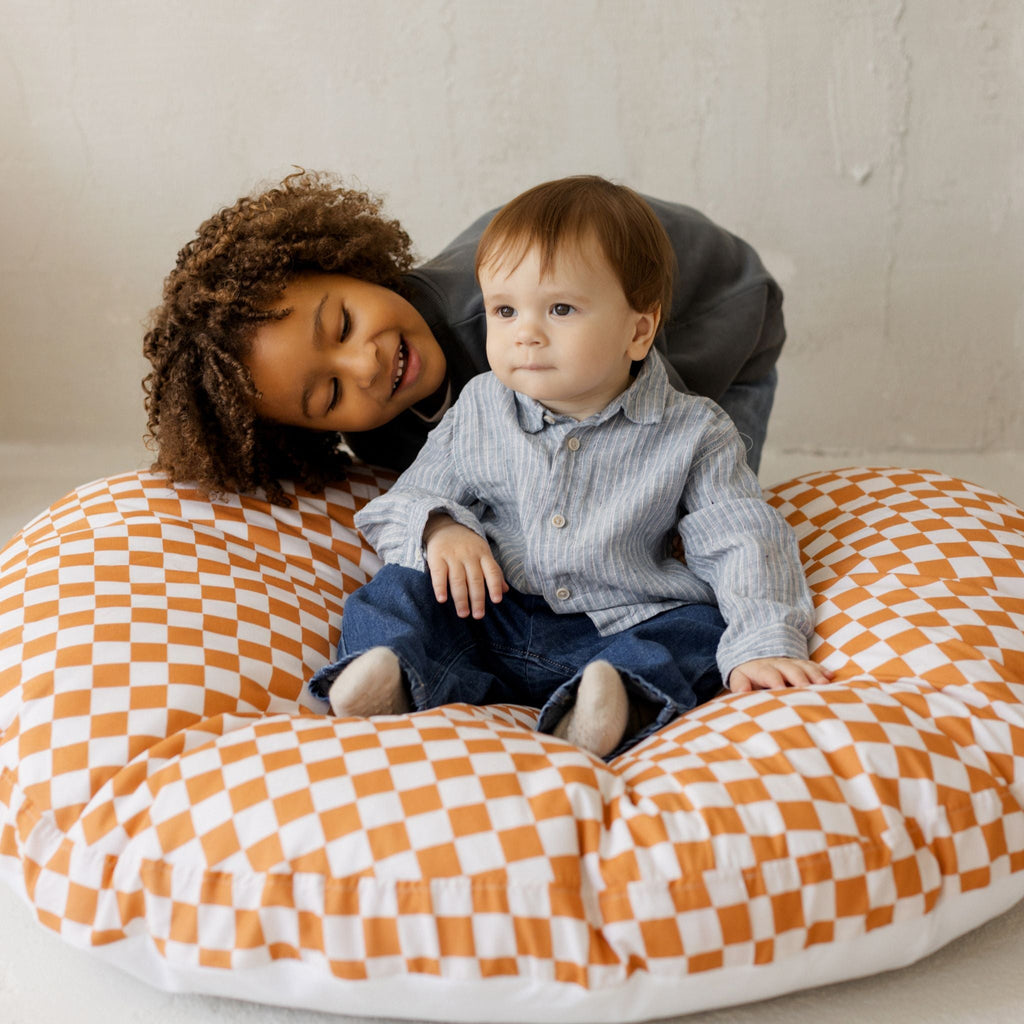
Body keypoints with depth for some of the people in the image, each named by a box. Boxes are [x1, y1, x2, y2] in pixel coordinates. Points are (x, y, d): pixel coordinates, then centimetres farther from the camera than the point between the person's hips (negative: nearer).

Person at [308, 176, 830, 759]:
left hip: (617, 635, -2)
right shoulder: (479, 411, 4)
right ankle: (399, 683, -41)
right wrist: (439, 528, -13)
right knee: (401, 586, -16)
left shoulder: (692, 435, -3)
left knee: (698, 629, -25)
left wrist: (764, 643, -22)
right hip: (486, 623, 2)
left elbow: (744, 543, -5)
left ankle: (612, 702, -49)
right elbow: (417, 495, 12)